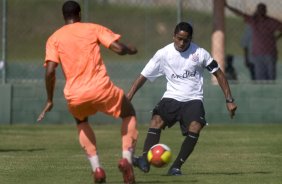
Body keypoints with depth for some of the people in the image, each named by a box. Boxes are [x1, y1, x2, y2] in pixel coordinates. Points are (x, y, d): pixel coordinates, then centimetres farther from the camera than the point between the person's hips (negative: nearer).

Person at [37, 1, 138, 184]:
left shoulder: (54, 39, 9)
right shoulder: (93, 29, 7)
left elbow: (50, 71, -2)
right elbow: (119, 48, -2)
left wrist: (50, 101, 7)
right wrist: (130, 50, 22)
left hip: (75, 95, 2)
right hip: (101, 88, -2)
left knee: (81, 122, 35)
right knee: (129, 115, 25)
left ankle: (97, 168, 16)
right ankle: (127, 158, 0)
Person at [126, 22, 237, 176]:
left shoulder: (200, 53, -4)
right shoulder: (163, 54, -3)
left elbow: (219, 74, 6)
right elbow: (143, 76, 0)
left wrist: (229, 100, 2)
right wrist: (128, 98, -9)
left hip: (193, 99, -1)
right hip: (171, 97, 1)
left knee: (195, 128, -28)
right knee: (156, 120, -28)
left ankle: (176, 166, -20)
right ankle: (144, 161, -36)